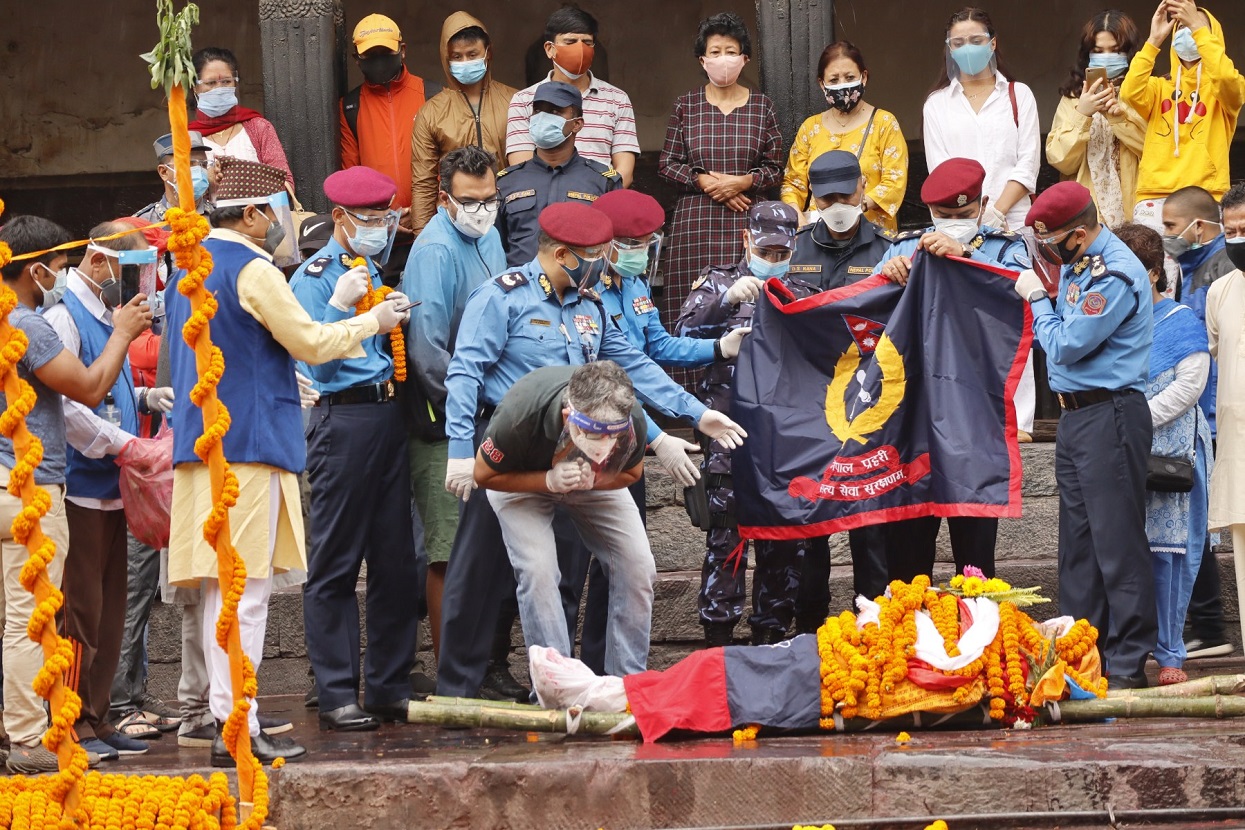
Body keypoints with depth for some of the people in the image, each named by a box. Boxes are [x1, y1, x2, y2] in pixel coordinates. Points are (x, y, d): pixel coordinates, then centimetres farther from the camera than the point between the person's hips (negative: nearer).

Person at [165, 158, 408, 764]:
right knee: (245, 586, -10)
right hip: (250, 442, -9)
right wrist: (373, 321, 6)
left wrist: (285, 388, 33)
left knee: (220, 585, 10)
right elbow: (311, 343, -8)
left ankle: (221, 714, 12)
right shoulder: (253, 270, -12)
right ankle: (237, 727, -13)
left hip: (200, 441, 9)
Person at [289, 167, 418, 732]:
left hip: (389, 415, 8)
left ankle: (389, 687, 14)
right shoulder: (314, 278, -5)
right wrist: (340, 304, -21)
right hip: (344, 418, -8)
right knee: (335, 564, -3)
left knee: (395, 559, 8)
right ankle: (337, 696, -2)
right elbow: (319, 363, -14)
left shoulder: (373, 271, 18)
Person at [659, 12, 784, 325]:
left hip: (746, 223, 0)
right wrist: (703, 181, -8)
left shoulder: (761, 106, 8)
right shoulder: (686, 105, 8)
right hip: (695, 223, 0)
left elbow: (774, 168, 9)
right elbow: (667, 164, 8)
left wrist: (744, 181, -10)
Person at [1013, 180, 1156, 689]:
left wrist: (1036, 299, -4)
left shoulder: (1115, 275, -18)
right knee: (1078, 540, 12)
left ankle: (1128, 663, -4)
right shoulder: (1076, 264, 11)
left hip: (1108, 415, -10)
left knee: (1116, 541, -7)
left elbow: (1065, 345, -18)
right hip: (1074, 414, 10)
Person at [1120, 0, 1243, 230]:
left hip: (1206, 198, -2)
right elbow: (1129, 93, -5)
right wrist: (1154, 40, -6)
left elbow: (1226, 78, -15)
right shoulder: (1159, 87, 17)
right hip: (1155, 198, 2)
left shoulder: (1224, 90, 10)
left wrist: (1199, 28, -14)